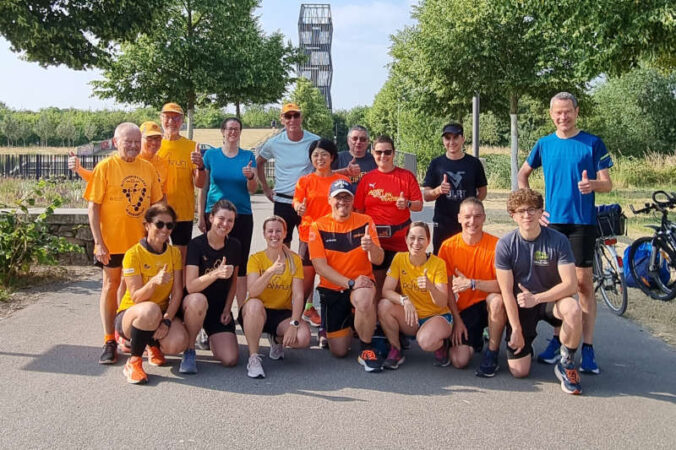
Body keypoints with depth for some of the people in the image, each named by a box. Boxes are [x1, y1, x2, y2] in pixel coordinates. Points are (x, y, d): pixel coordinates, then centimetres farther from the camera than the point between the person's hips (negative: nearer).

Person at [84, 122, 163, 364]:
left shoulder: (148, 168, 5)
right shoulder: (105, 167, -5)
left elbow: (156, 204, 11)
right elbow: (93, 206, -7)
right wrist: (98, 242, -12)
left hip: (141, 241, 3)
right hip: (112, 242, -3)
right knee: (111, 286, 7)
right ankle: (109, 342, 15)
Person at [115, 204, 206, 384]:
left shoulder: (174, 253, 1)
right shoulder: (133, 254, -13)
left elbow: (177, 293, -4)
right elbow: (136, 297, -17)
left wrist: (167, 320, -19)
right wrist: (154, 282, -37)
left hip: (164, 312, 4)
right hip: (131, 314, -4)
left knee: (178, 343, -27)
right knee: (150, 310, -40)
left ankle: (154, 345, 11)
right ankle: (133, 362, -17)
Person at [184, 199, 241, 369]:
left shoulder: (235, 246, 0)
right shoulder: (196, 244, -14)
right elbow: (190, 286, -24)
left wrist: (227, 309, 2)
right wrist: (216, 273, -40)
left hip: (220, 307, 3)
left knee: (230, 359, -14)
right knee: (197, 299, -41)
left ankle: (210, 337, 22)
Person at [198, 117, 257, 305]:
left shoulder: (248, 156, 6)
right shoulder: (211, 154, 5)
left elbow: (253, 190, 2)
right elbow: (203, 187, 7)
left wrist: (250, 177, -19)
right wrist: (201, 216, 3)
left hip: (242, 216, 0)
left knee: (240, 264, 2)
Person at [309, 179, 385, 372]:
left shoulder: (365, 222, -1)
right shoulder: (318, 227, -4)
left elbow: (378, 260, -9)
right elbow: (320, 266, -11)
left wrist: (371, 247, -33)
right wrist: (350, 283, -20)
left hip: (362, 285, -1)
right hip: (331, 289, 1)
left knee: (364, 300, -39)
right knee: (339, 351, 1)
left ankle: (366, 349, -12)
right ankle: (347, 324, 38)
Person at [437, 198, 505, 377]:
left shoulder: (495, 244, -13)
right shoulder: (448, 246, -6)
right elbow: (447, 289, -1)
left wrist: (472, 283, -29)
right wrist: (457, 320, -5)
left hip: (488, 304, -1)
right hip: (464, 308, 2)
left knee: (497, 300, -37)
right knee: (459, 361, -14)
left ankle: (492, 353, -13)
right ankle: (475, 340, 24)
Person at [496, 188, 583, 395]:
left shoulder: (558, 240, -14)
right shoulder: (505, 244, -13)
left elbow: (571, 284, -19)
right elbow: (507, 291, -12)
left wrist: (536, 298, -30)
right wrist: (516, 329, -13)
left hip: (550, 299, 0)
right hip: (520, 305, 0)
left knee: (573, 308, -37)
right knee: (519, 371, -9)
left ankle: (566, 364, -11)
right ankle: (524, 344, 28)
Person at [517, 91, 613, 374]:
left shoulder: (593, 143, 0)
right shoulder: (544, 144, 7)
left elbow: (607, 183, -1)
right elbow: (523, 175, 19)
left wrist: (593, 184, -25)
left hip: (582, 222, -3)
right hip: (552, 221, 3)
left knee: (583, 283, -3)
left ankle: (587, 348, 3)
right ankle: (557, 340, 20)